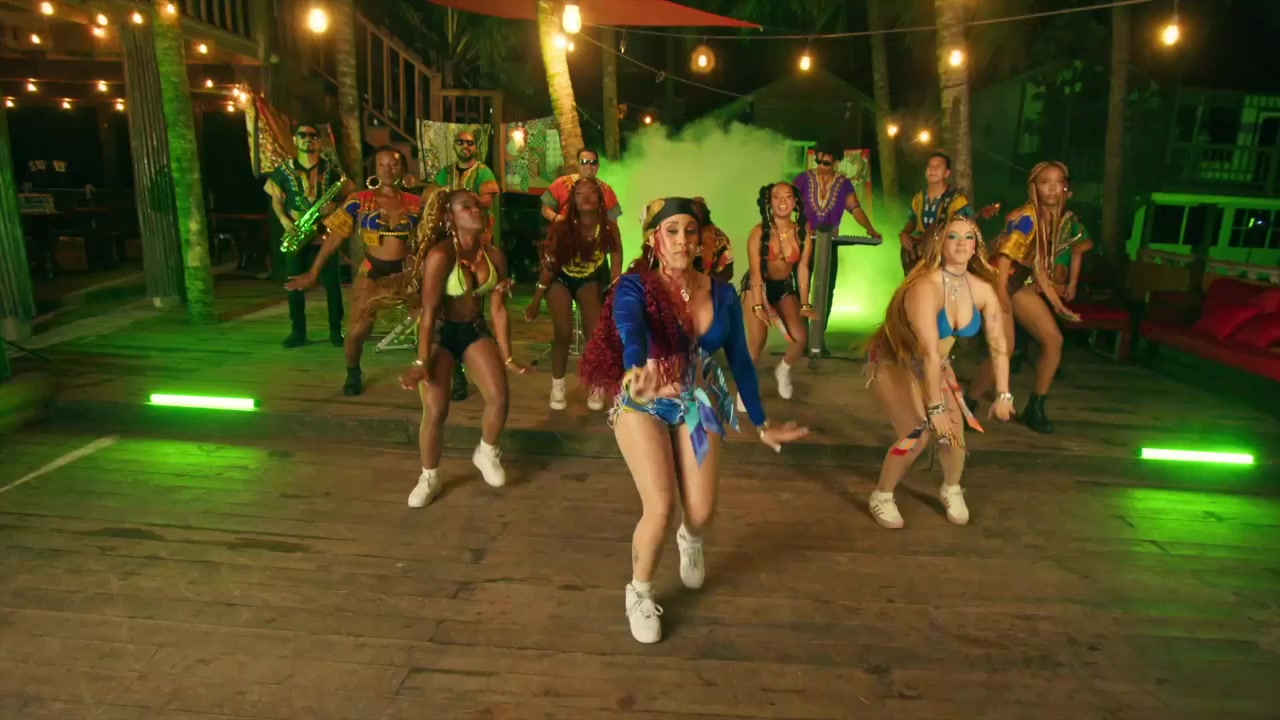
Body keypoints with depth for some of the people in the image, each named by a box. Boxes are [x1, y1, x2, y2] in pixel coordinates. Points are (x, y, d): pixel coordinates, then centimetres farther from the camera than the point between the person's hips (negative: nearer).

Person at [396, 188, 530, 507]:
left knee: (500, 397, -8)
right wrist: (422, 362, -24)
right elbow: (429, 309, -24)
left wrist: (507, 357, -3)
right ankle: (429, 477, 14)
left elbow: (498, 308, -3)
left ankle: (486, 453, 23)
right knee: (435, 410, -11)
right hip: (439, 332, -4)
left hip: (476, 330, 4)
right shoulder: (440, 255, -22)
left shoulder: (495, 256, -6)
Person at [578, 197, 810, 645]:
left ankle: (691, 541, 40)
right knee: (660, 507, -17)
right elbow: (630, 331, -40)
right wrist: (639, 373, -63)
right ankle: (639, 594, 14)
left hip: (699, 403, 3)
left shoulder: (722, 294, -6)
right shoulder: (634, 287, -18)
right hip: (643, 404, -3)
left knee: (701, 512, -2)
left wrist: (761, 425, 9)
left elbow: (740, 360, 4)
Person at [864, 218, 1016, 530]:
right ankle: (881, 497, 7)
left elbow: (998, 345, -5)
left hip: (935, 365, 6)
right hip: (891, 362, -6)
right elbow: (930, 352, -37)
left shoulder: (983, 290, -13)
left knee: (955, 429, -3)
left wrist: (1003, 394, -7)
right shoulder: (926, 287, -34)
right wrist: (935, 407, -37)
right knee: (916, 435, -17)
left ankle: (952, 490, 27)